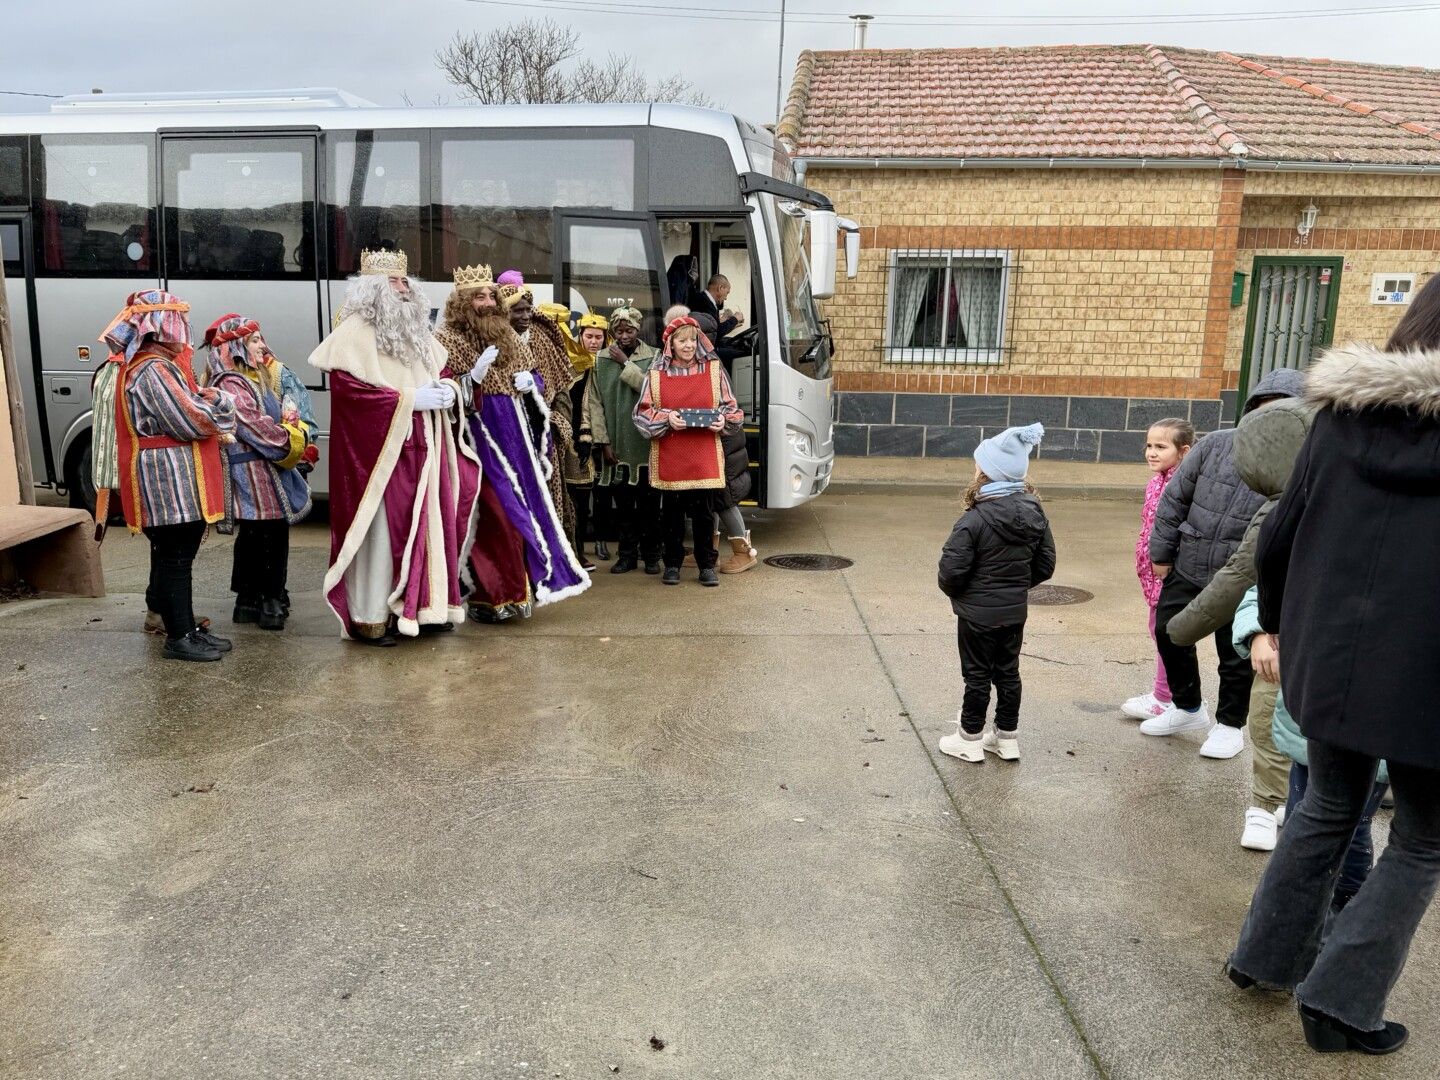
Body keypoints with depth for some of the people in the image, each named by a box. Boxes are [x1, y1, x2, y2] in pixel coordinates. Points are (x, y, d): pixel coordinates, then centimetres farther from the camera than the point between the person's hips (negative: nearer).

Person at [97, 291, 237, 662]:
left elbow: (185, 408, 18)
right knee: (176, 557, -5)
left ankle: (186, 627, 24)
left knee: (173, 556, 15)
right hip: (169, 481, -11)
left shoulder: (157, 366, 17)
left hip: (177, 482, 11)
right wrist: (217, 400, -2)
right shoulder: (153, 371, -17)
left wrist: (210, 417, 0)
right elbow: (191, 422, -19)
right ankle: (179, 638, 1)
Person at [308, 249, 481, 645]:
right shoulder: (355, 331, -7)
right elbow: (350, 390, -18)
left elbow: (441, 374, 25)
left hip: (421, 449, 7)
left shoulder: (417, 330, 17)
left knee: (427, 525, 8)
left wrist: (448, 390, 0)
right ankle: (370, 619, 4)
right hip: (379, 451, -7)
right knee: (380, 530, -4)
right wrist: (410, 399, -18)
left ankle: (421, 605, 18)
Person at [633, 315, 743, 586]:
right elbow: (642, 412, 3)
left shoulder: (714, 369, 5)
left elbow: (731, 408, 10)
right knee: (672, 511, 8)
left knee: (705, 511, 3)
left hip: (705, 457, 0)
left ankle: (707, 565, 16)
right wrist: (666, 419, -13)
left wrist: (722, 419, -11)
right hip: (670, 457, 0)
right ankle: (672, 564, 21)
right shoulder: (657, 373, 3)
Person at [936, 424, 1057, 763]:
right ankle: (1007, 738, 27)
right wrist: (1017, 586, 14)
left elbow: (952, 570, -23)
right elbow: (1045, 565, 2)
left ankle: (969, 739, 19)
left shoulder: (974, 521, -23)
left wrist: (953, 591, -2)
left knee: (977, 675, 7)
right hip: (1015, 611, 6)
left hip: (978, 612, -6)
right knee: (1008, 672, 17)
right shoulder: (1035, 515, -4)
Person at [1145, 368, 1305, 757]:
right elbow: (1175, 498, 2)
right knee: (1169, 632, 15)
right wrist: (1162, 551, 4)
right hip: (1187, 567, 4)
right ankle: (1187, 707, 38)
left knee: (1236, 655, 10)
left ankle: (1229, 724, 33)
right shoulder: (1216, 444, -5)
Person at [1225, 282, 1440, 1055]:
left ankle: (1267, 955, 34)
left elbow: (1280, 536, 4)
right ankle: (1342, 1001, 15)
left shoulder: (1342, 413, 0)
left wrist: (1278, 623, 18)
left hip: (1329, 658, 4)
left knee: (1328, 808, 24)